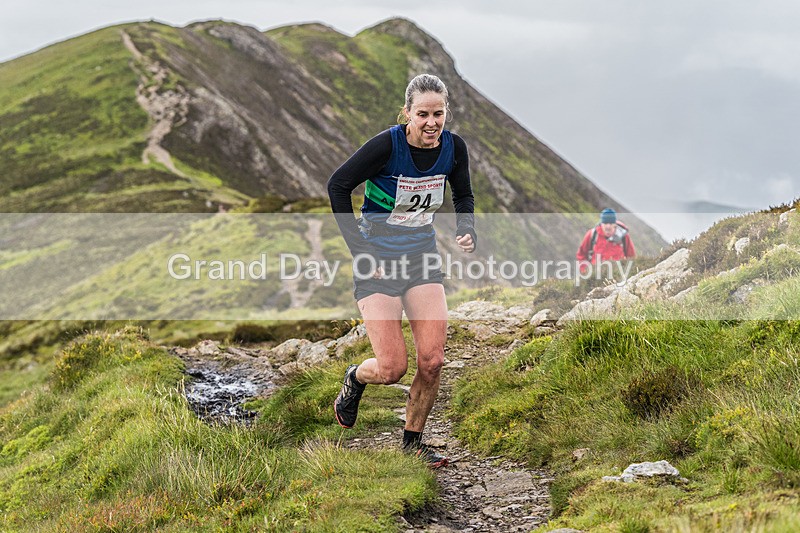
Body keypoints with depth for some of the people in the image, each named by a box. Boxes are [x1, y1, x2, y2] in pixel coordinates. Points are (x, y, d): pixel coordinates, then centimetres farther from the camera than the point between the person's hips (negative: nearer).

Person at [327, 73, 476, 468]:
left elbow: (463, 196, 15)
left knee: (432, 361, -5)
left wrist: (466, 231, -5)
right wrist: (358, 248, -13)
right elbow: (337, 186, -11)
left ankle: (413, 440, 16)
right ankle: (354, 380, 28)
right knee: (392, 368, -8)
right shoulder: (386, 145, -20)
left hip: (422, 256, 4)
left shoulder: (454, 148, -5)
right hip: (377, 258, -4)